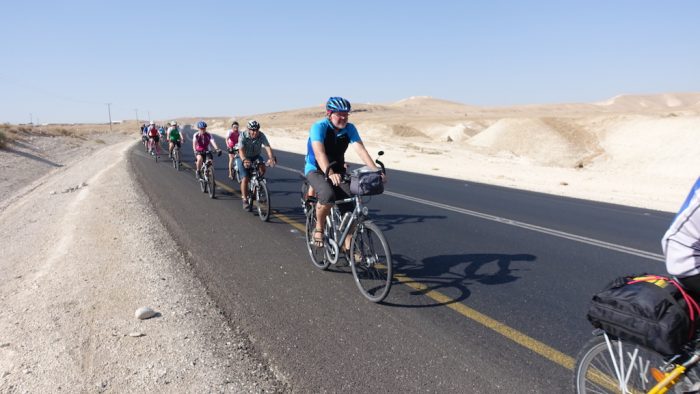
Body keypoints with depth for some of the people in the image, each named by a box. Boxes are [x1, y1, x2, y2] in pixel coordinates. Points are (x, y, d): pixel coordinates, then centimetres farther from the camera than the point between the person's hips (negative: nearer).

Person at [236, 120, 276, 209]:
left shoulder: (261, 135, -20)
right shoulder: (243, 136, -25)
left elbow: (268, 147, -33)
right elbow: (241, 150, -37)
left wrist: (271, 158, -53)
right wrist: (244, 160, -58)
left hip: (255, 156, 2)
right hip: (244, 158, -2)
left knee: (262, 168, -28)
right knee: (245, 178, -14)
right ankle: (245, 200, -3)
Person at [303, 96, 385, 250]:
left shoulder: (349, 128, -8)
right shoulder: (319, 127, -21)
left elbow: (361, 149, -19)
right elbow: (319, 153, -35)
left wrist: (375, 170, -33)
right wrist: (330, 173, -52)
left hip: (338, 170, 5)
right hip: (316, 170, -4)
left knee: (350, 205, -11)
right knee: (327, 195, -35)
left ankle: (348, 246, 5)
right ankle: (318, 229, -10)